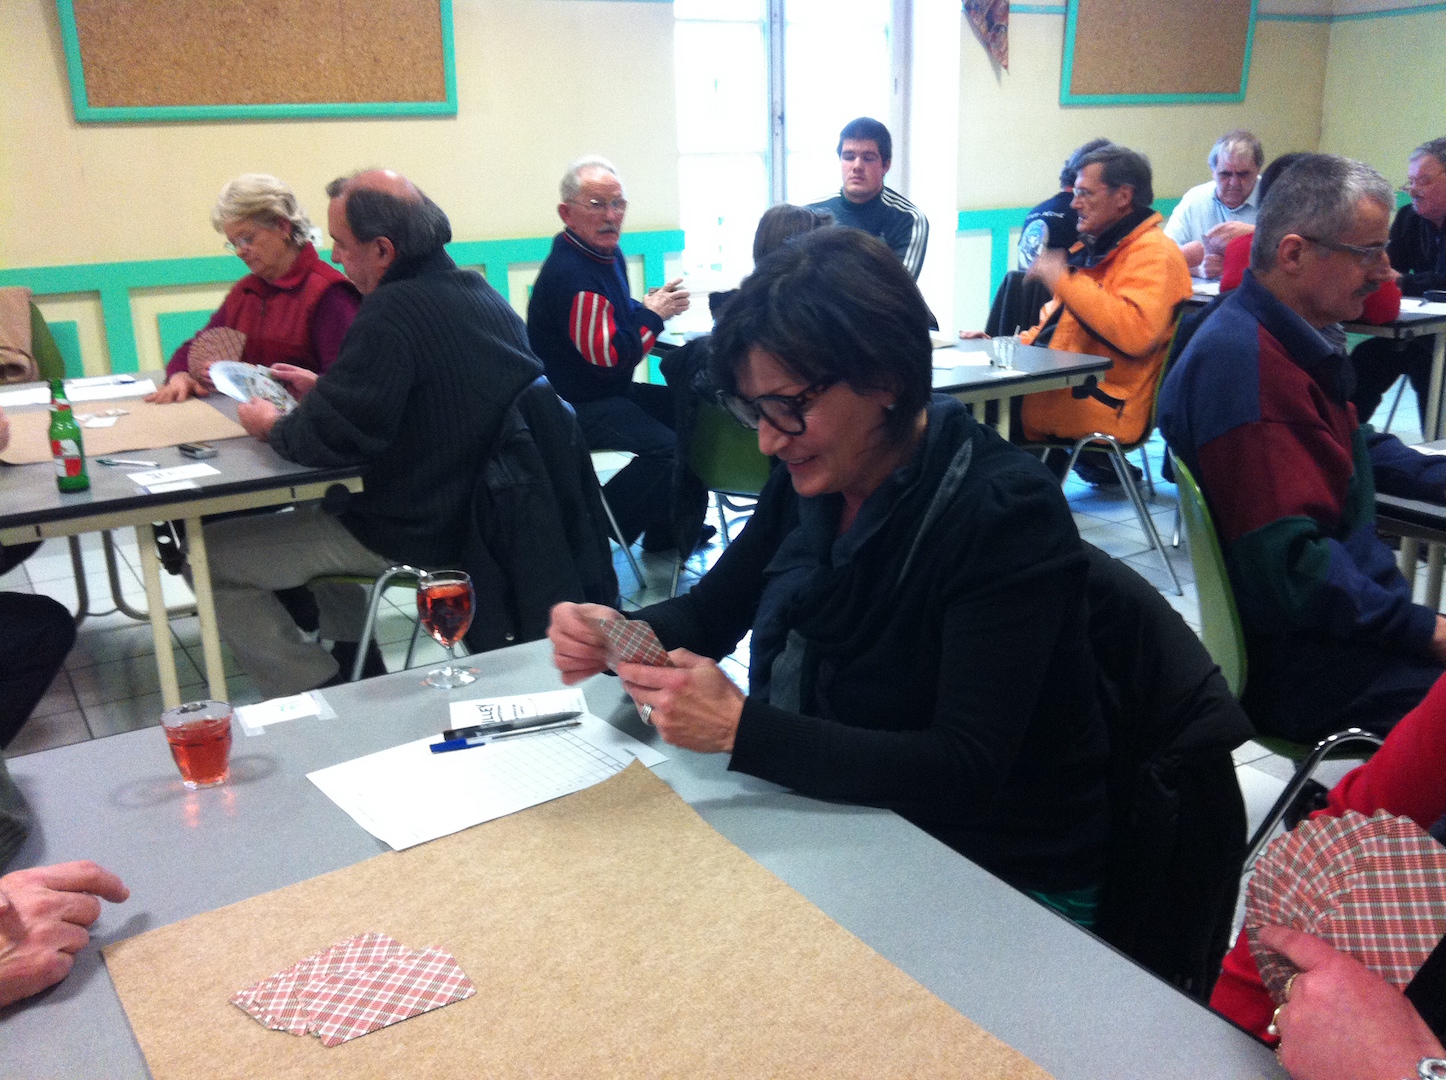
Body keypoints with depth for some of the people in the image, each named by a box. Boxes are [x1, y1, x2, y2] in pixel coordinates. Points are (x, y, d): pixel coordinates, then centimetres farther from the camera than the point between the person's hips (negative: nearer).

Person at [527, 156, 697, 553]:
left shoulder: (609, 255, 11)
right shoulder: (569, 275, -22)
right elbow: (610, 357, -23)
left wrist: (652, 305, 4)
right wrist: (653, 314, -10)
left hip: (613, 392, 11)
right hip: (577, 407, -11)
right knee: (665, 447, -27)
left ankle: (668, 531, 16)